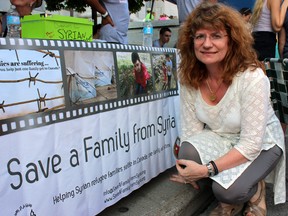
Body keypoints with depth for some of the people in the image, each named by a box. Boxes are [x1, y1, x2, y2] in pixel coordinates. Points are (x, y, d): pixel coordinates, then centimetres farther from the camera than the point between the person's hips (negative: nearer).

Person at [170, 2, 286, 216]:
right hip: (220, 139, 5)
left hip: (261, 144, -4)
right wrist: (189, 168, -22)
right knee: (188, 152, -27)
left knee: (228, 190, -29)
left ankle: (255, 192, 10)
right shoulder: (189, 77, -15)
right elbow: (190, 130, -11)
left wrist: (207, 169, -33)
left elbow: (251, 145, -28)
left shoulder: (252, 78, -30)